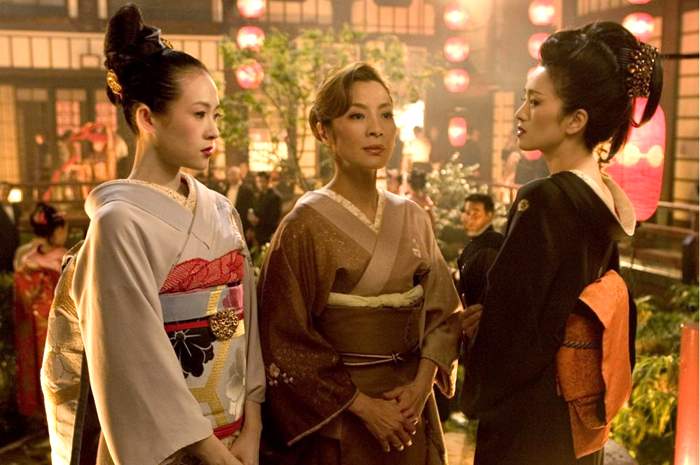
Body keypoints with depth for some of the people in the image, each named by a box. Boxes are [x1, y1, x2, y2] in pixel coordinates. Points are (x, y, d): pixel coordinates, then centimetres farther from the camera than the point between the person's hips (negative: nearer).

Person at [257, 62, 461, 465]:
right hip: (336, 421, -4)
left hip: (410, 414, 5)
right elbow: (287, 341, -12)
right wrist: (362, 405, -13)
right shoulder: (305, 226, -13)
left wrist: (421, 384, -10)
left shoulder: (413, 219, 2)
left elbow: (443, 311, 4)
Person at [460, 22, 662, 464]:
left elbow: (509, 322, -21)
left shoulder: (543, 200, -24)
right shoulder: (609, 196, 2)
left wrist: (480, 399, -4)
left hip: (529, 416, -8)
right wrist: (489, 315, 5)